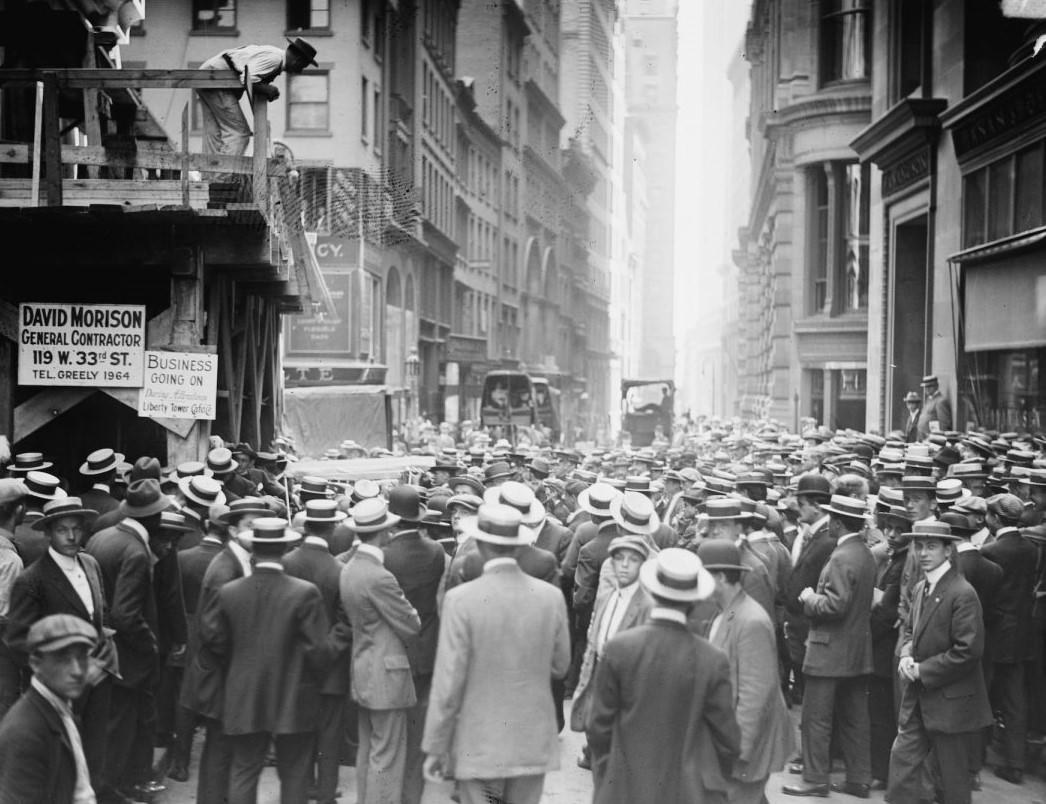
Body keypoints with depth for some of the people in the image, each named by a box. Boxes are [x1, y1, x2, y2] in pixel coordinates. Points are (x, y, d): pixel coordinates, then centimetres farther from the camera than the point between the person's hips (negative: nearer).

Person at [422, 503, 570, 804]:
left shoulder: (461, 600, -13)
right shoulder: (551, 596, -3)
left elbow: (448, 681, -11)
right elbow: (559, 667, 7)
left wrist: (435, 748, -4)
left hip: (479, 746, -3)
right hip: (533, 744, 3)